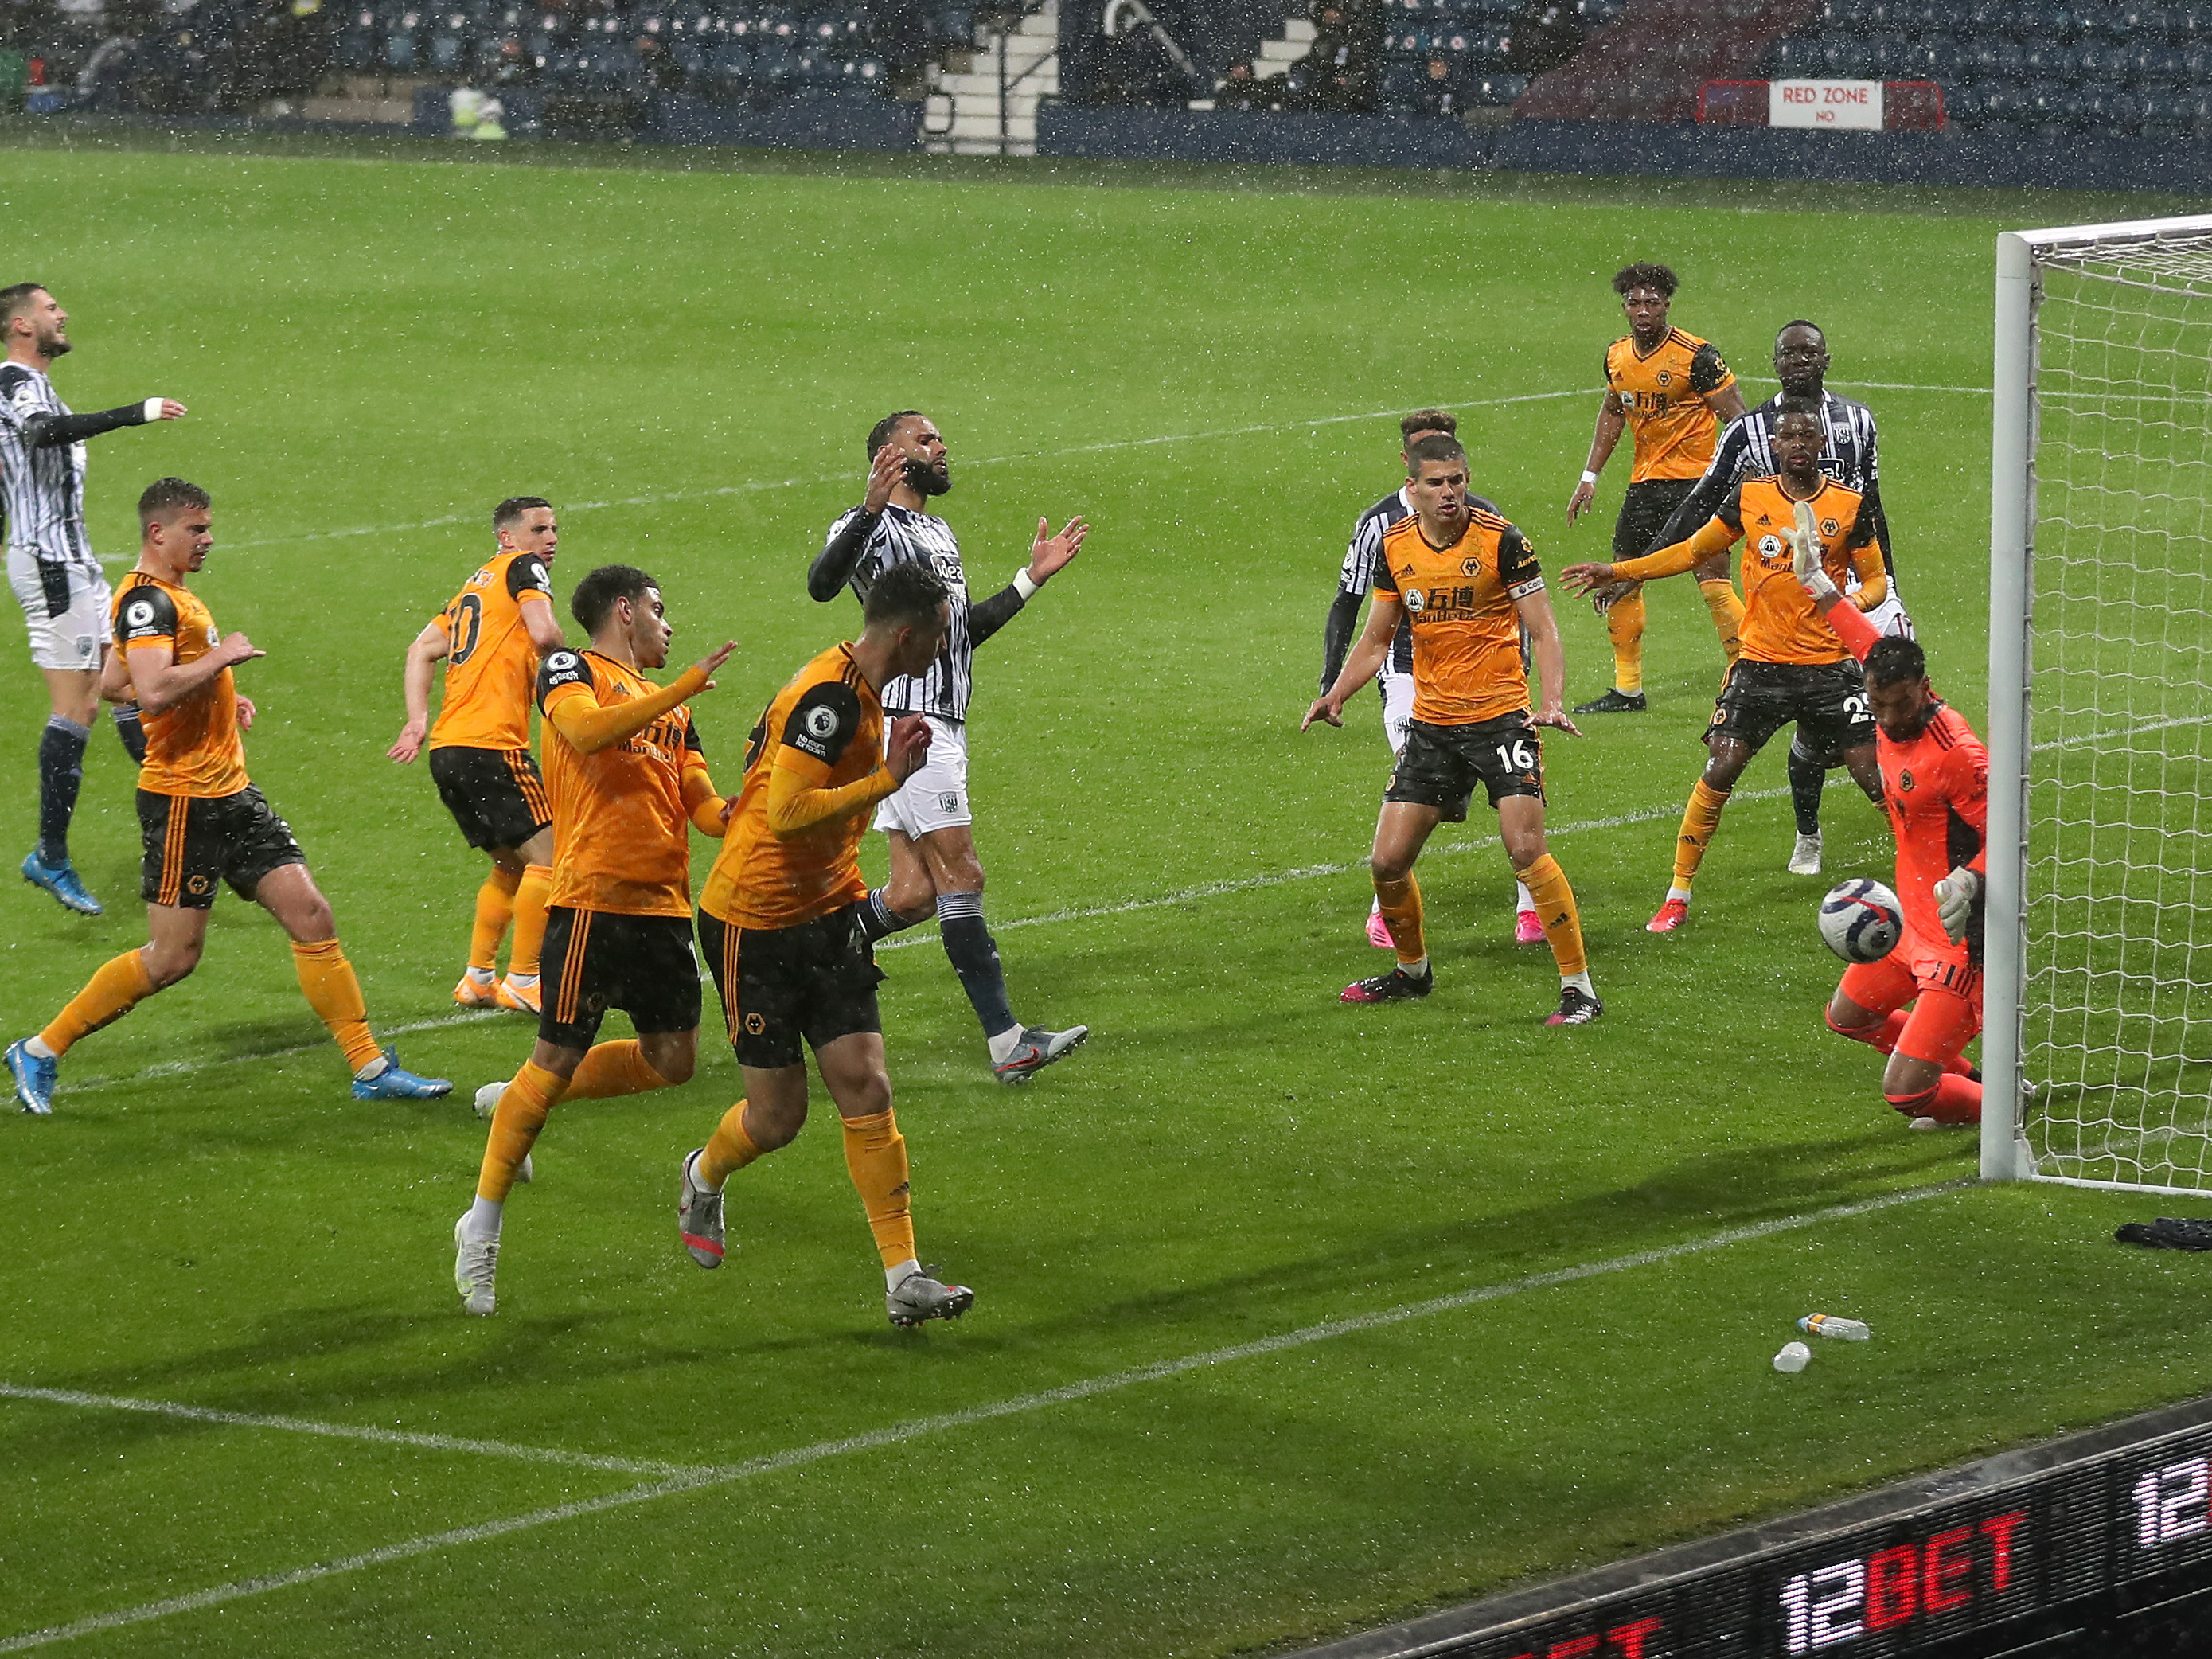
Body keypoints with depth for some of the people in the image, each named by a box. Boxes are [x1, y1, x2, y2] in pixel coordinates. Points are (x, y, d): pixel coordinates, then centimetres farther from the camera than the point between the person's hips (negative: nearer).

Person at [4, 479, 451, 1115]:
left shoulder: (175, 595, 16)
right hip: (183, 799, -10)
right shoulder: (147, 599, -16)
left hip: (230, 793, 10)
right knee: (173, 956, -5)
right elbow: (153, 691, -32)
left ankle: (370, 1066, 7)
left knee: (310, 914, 3)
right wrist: (221, 657, -18)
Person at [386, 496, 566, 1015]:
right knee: (549, 854, -7)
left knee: (511, 868, 19)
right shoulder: (523, 568, -1)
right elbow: (544, 634, -17)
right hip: (490, 744, -9)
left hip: (447, 749, 9)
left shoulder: (475, 586, 24)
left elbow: (422, 650, 20)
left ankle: (477, 978, 18)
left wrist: (418, 719, 10)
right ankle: (523, 981, -9)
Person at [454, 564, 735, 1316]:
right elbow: (586, 730, -20)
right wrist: (680, 689, -20)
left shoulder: (672, 707, 22)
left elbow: (703, 803, 19)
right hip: (592, 899, -8)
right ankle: (482, 1226, 4)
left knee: (671, 1061, 7)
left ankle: (515, 1101, 24)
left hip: (665, 904, 8)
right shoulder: (570, 671, 2)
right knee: (557, 1059, -7)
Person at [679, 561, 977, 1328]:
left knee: (866, 1090, -3)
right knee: (778, 1114, 2)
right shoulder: (831, 697, -23)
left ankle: (904, 1278, -6)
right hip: (755, 925, -8)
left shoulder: (858, 691, 8)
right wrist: (888, 779, -27)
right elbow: (786, 813, -29)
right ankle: (703, 1178, 37)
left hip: (825, 915, 8)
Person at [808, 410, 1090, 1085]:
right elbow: (821, 583, -28)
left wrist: (1031, 578, 27)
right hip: (906, 718, -9)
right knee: (961, 874, -11)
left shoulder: (942, 535, 23)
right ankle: (1005, 1042, -13)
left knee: (913, 894, 6)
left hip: (944, 721, 9)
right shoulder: (871, 526, -8)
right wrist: (871, 509, -41)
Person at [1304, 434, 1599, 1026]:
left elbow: (1543, 629, -9)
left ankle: (1579, 987, -9)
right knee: (1388, 861, 4)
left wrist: (1552, 701, -25)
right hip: (1431, 725, 5)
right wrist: (1335, 696, -3)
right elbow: (1375, 640, 13)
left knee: (1526, 849, -17)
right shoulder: (1395, 547, 3)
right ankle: (1412, 970, 30)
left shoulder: (1500, 540, -11)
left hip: (1501, 716, -5)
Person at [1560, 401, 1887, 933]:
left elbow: (1875, 579, 6)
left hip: (1830, 666, -1)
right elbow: (1693, 552, 14)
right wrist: (1615, 572, 10)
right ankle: (1678, 896, 3)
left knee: (1877, 778, -5)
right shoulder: (1748, 499, 1)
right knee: (1718, 773, -8)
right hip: (1761, 664, 1)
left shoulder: (1850, 506, -2)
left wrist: (1852, 603, -18)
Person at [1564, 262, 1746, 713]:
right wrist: (1590, 477, 19)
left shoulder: (1695, 356, -15)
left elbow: (1738, 419, -14)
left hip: (1695, 480, -7)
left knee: (1713, 581, -14)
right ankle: (1627, 689, 21)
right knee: (1621, 583, 9)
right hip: (1644, 482, 7)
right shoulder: (1618, 356, 5)